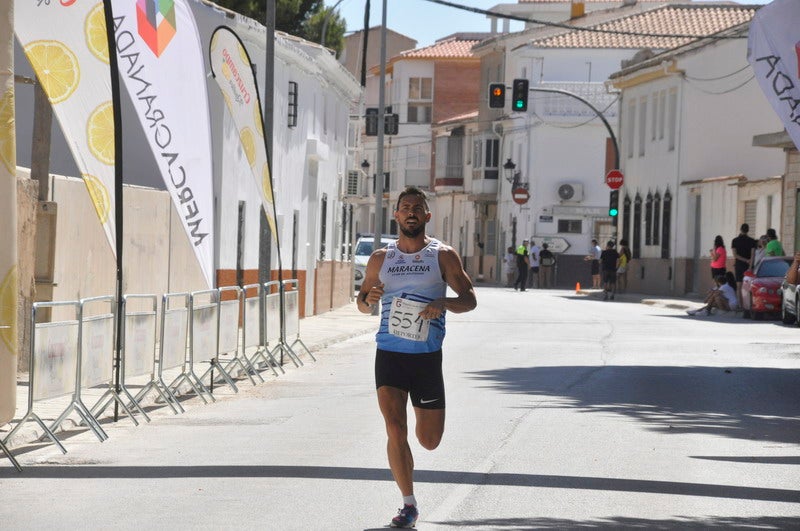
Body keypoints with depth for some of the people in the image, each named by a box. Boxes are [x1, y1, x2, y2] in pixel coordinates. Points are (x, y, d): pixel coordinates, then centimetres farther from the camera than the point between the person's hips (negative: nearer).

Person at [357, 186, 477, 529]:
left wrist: (445, 303, -20)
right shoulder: (380, 259, 8)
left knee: (429, 441, 6)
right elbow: (362, 303, 18)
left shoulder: (443, 256, 1)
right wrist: (368, 299, -7)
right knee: (395, 430, -13)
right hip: (389, 353, 1)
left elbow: (469, 300, 1)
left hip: (427, 356, -1)